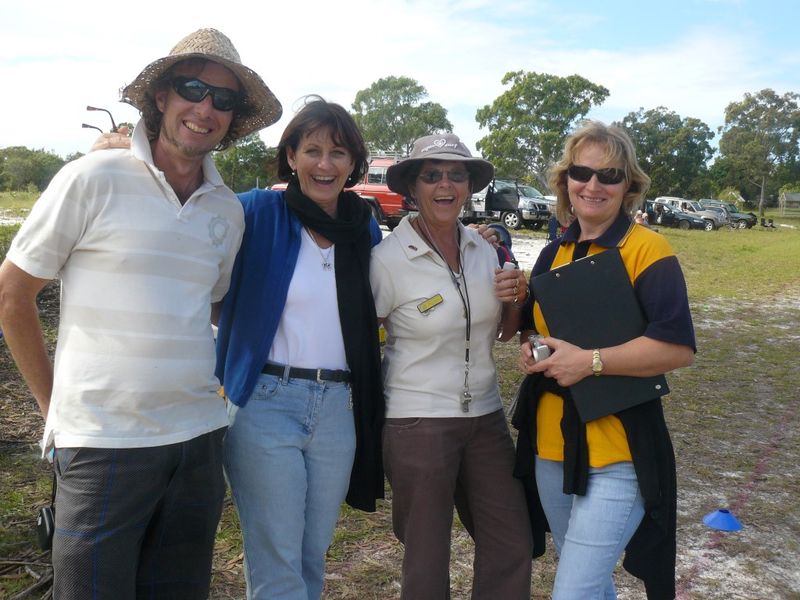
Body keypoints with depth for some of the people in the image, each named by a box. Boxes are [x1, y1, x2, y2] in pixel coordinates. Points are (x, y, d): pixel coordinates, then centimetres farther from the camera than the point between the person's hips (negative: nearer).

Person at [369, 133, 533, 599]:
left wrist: (515, 300, -6)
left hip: (486, 415, 5)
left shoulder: (483, 248, 3)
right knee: (427, 557, 10)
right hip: (418, 422, -5)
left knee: (513, 547, 12)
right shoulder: (388, 258, -13)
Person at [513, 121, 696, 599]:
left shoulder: (647, 250, -11)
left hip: (617, 453, -7)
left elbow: (679, 347, -19)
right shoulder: (554, 254, 8)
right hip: (551, 446, 7)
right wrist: (530, 349, -2)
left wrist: (589, 361, -24)